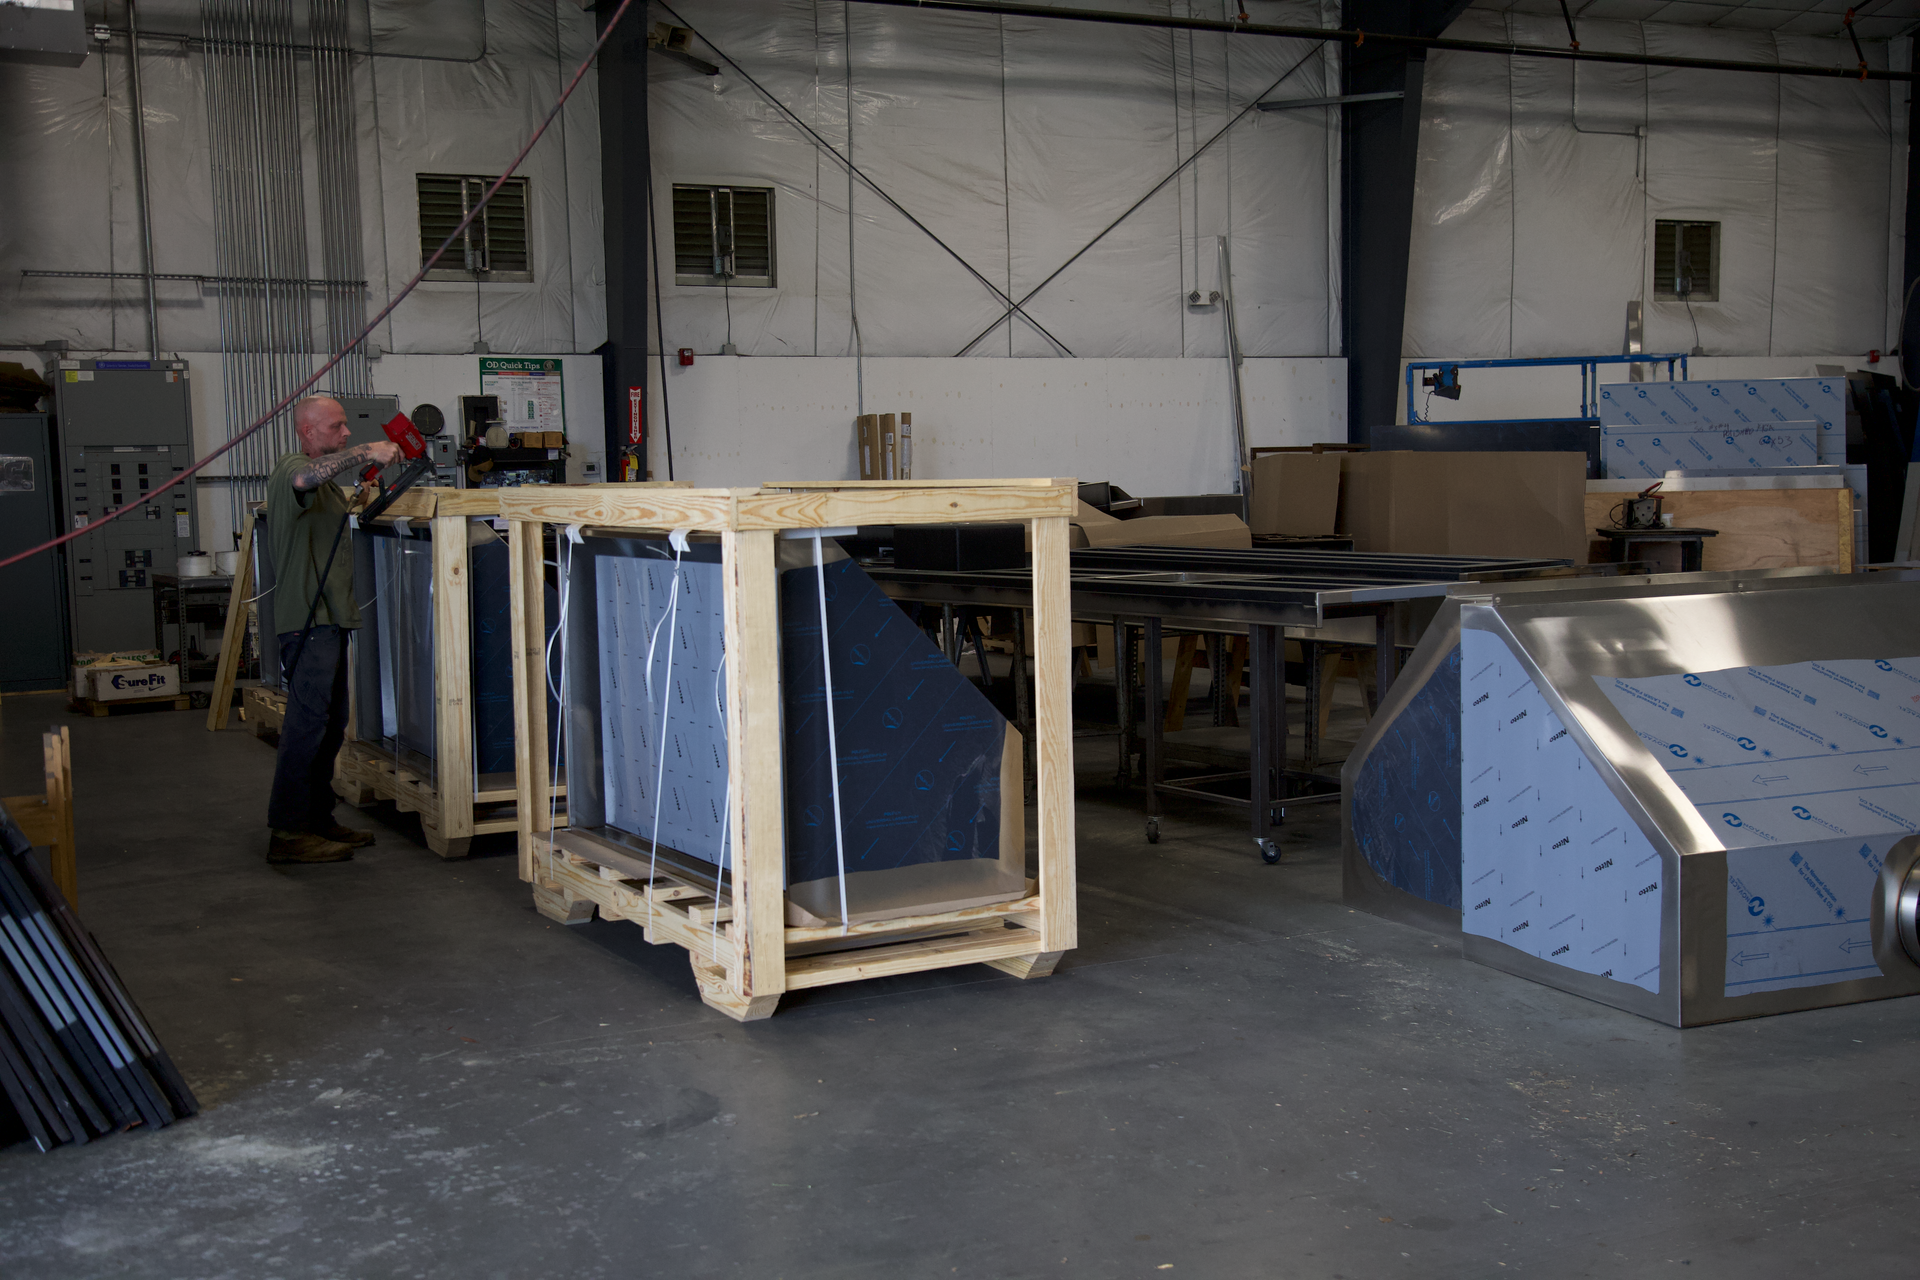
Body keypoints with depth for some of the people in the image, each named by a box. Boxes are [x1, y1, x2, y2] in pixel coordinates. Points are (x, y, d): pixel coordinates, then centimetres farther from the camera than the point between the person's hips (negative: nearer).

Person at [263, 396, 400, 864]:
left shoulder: (328, 484, 24)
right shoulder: (290, 469, -9)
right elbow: (304, 478, -34)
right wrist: (365, 453, -34)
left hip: (329, 619, 10)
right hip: (306, 619, -10)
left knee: (331, 724, 12)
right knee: (307, 722, -13)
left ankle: (318, 820, 18)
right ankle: (288, 833, -12)